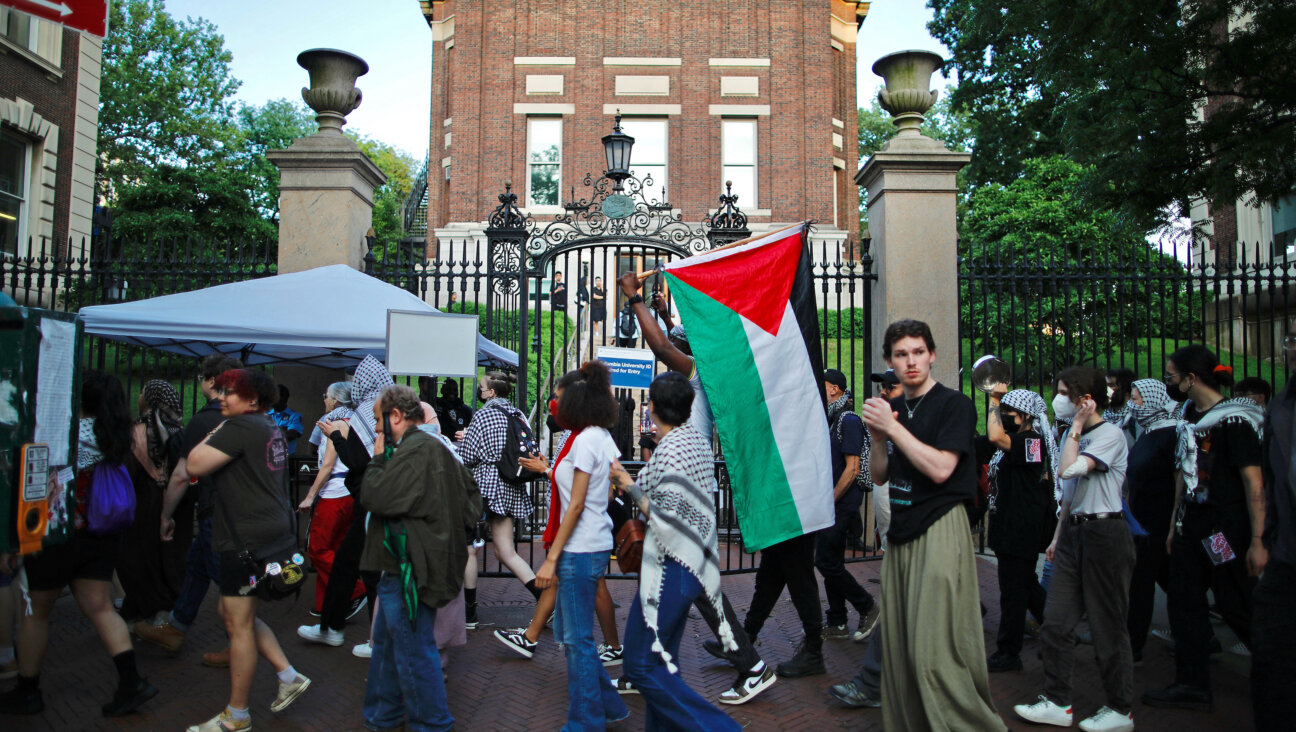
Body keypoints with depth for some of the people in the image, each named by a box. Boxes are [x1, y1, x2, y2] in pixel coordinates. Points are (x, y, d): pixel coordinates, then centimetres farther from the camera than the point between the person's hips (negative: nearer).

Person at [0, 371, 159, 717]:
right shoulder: (112, 439, 3)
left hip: (60, 537, -6)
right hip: (102, 539, 6)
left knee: (35, 612, 12)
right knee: (100, 609, 10)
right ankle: (131, 683, 3)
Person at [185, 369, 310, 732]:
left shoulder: (239, 427, -15)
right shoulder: (271, 428, 14)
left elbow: (194, 465, -18)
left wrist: (215, 431, -7)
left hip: (249, 541, -10)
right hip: (276, 535, 10)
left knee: (239, 624, 1)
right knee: (232, 612, 21)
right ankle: (289, 676, 21)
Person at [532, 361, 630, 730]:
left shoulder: (586, 440, -14)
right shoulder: (604, 439, 12)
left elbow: (576, 505, -17)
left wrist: (552, 558, -15)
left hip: (581, 549, -9)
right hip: (595, 544, 9)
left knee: (577, 638, 1)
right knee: (568, 632, 18)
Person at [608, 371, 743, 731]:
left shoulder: (669, 449, -20)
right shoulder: (698, 441, 8)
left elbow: (666, 522, -23)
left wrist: (630, 486, -10)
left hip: (670, 566, -10)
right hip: (694, 563, 10)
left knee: (641, 666, -1)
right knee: (663, 658, 18)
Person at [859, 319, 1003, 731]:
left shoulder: (954, 404, -5)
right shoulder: (892, 408, 15)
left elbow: (940, 468, -18)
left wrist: (892, 426, -15)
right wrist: (878, 438, -3)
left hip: (940, 530, -7)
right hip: (900, 532, 7)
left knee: (935, 649, -9)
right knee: (898, 646, 9)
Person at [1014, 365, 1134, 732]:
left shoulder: (1110, 434, -12)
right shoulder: (1076, 435, 14)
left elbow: (1068, 469, -26)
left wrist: (1077, 426, -15)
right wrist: (1058, 535, 21)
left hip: (1104, 533, -8)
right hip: (1074, 532, 8)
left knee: (1107, 625, 2)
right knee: (1056, 622, 6)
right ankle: (1056, 702, 15)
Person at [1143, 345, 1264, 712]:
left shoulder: (1233, 420, -16)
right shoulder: (1190, 415, 9)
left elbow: (1254, 482, -18)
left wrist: (1257, 541, -20)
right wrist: (1175, 524, 18)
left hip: (1226, 527, -8)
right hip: (1192, 524, 8)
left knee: (1237, 607, 2)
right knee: (1184, 602, 9)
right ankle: (1193, 686, 18)